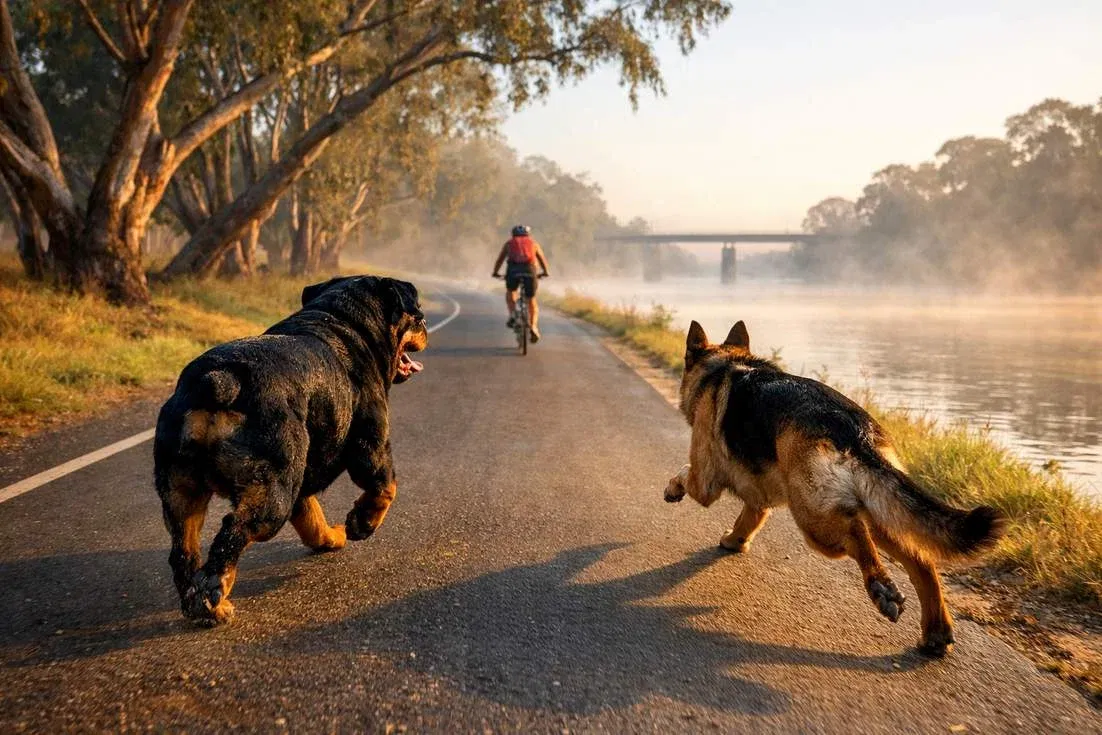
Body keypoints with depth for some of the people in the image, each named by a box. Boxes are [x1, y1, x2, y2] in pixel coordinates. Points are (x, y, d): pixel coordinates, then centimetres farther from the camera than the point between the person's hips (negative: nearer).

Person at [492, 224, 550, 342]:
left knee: (510, 292, 30)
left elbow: (500, 259, 24)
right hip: (530, 271, 0)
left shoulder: (509, 243, 25)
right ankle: (533, 327, -2)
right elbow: (543, 259, 29)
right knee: (532, 301, 16)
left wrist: (495, 272, 40)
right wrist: (545, 272, 46)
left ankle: (512, 315, 10)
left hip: (513, 271, 0)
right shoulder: (534, 243, 26)